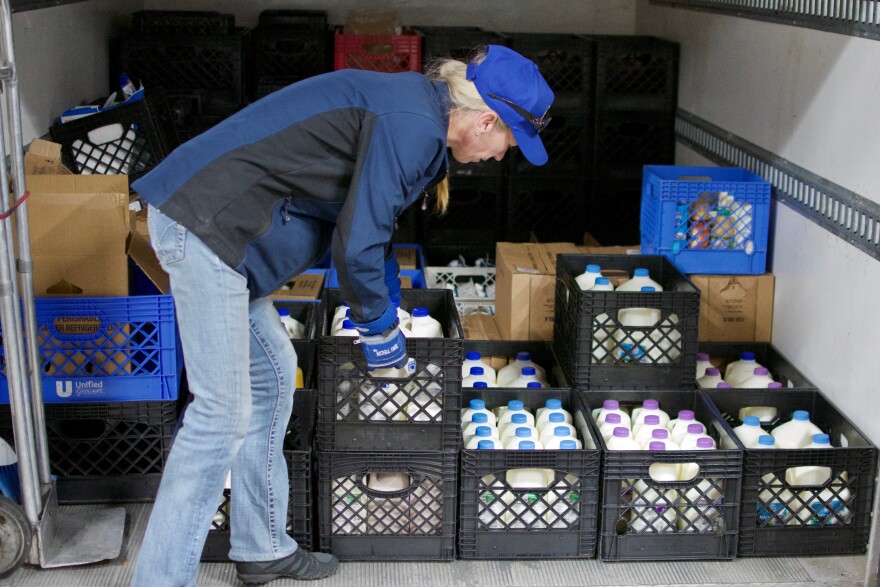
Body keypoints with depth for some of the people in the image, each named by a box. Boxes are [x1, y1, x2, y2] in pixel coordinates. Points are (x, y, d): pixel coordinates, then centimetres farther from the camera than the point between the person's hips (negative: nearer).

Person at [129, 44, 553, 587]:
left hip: (203, 217, 11)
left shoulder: (414, 108, 16)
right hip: (207, 221, -11)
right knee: (222, 412, -8)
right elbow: (355, 243, -17)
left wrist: (386, 310, 31)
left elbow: (374, 223, 26)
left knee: (273, 373, 17)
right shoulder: (414, 128, -15)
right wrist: (379, 327, 0)